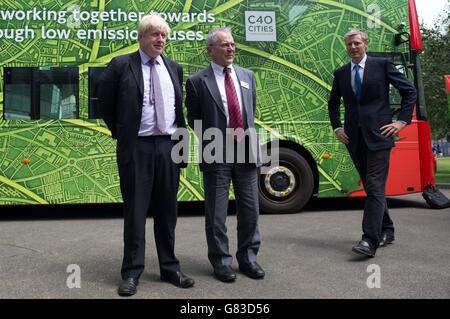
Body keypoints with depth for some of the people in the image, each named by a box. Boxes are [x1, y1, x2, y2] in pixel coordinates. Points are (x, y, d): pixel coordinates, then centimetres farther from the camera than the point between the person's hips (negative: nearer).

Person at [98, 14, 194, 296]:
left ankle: (170, 268, 23)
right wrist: (121, 134, 4)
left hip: (169, 146, 4)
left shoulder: (174, 68, 11)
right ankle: (132, 273, 14)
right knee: (135, 211, 2)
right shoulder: (121, 66, -1)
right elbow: (106, 104, 5)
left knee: (167, 210, 11)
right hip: (136, 147, -4)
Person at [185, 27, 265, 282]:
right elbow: (194, 120, 3)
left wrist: (245, 132, 5)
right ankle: (221, 261, 19)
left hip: (246, 150, 4)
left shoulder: (247, 76, 12)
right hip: (216, 154, -4)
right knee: (216, 213, 4)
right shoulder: (197, 82, -2)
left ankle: (248, 257, 26)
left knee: (250, 209, 10)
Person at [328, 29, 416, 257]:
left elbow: (409, 91, 4)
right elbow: (333, 103, 24)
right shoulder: (340, 73, 13)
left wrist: (402, 121, -2)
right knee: (370, 186, 12)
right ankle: (386, 231, 26)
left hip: (378, 135, -5)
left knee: (375, 187, -11)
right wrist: (337, 128, 12)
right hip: (354, 138, 5)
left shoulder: (382, 65, 2)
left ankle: (370, 241, -15)